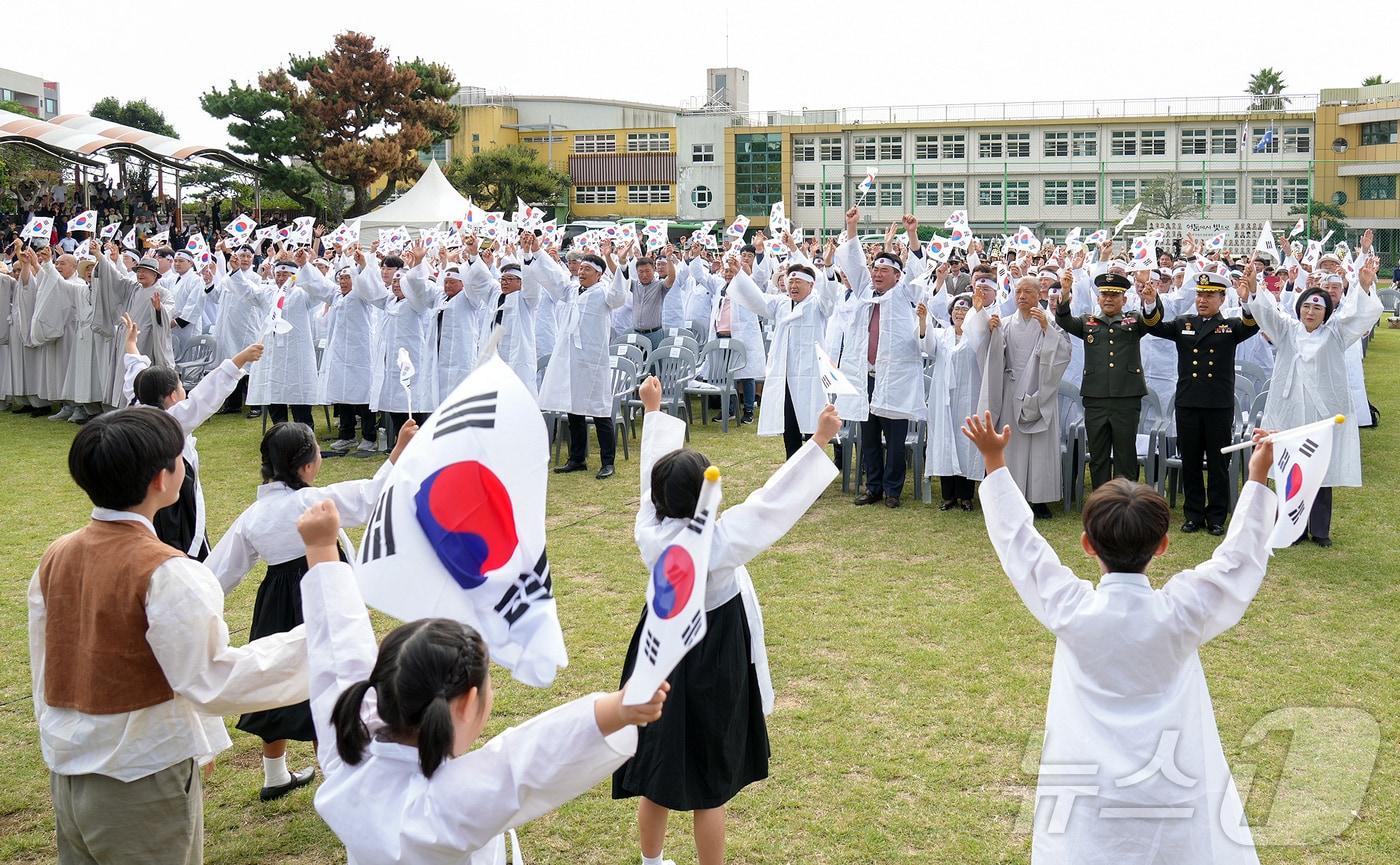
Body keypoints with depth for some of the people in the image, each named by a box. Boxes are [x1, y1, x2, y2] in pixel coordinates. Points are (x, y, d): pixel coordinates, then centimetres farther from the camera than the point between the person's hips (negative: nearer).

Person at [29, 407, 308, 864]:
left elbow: (45, 670, 10)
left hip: (68, 777, 7)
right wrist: (311, 639, -23)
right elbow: (214, 680, -23)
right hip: (144, 786, -7)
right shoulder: (166, 574, -21)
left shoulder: (55, 558, 1)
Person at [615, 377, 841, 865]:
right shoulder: (717, 544, -27)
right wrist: (819, 442, -25)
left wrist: (653, 410, 13)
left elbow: (657, 471, -1)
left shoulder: (649, 532, -14)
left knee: (657, 773, 21)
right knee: (710, 784, 8)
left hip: (662, 659, 6)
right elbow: (772, 500, -27)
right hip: (712, 667, -6)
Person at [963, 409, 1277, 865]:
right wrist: (1258, 478, 12)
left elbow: (1017, 540, 1)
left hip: (1089, 794, 0)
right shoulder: (1181, 611, -11)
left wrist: (994, 461, 10)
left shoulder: (1071, 611, -11)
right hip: (1173, 789, 0)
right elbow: (1239, 558, 4)